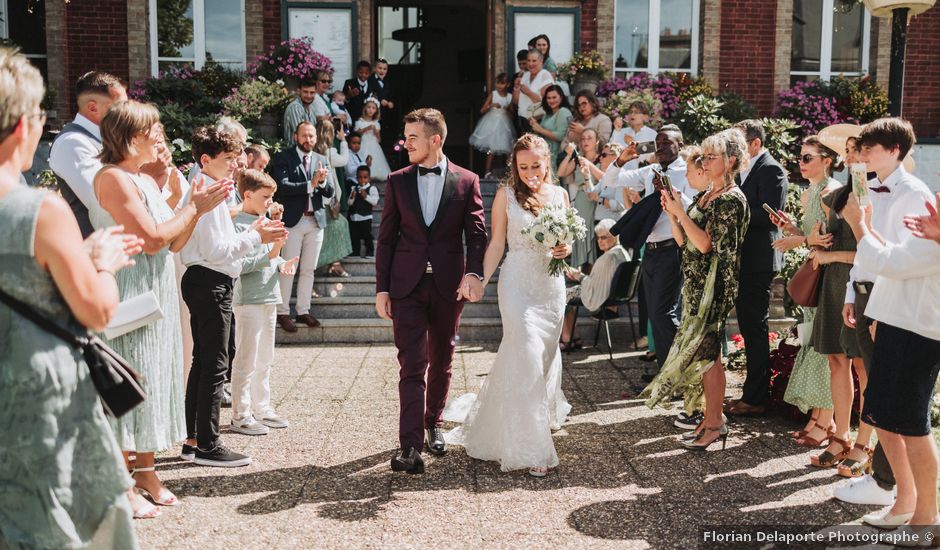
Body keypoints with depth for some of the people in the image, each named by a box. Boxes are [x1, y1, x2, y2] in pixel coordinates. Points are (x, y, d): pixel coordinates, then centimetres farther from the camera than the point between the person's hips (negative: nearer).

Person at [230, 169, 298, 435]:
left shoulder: (265, 221, 13)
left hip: (269, 298, 9)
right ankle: (241, 416, 6)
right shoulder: (238, 225, -13)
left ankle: (262, 409, 25)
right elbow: (239, 264, -22)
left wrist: (282, 263, 1)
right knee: (246, 361, -2)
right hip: (248, 301, -9)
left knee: (265, 359, 15)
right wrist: (270, 255, -26)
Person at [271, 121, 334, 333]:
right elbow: (282, 186, -15)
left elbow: (330, 192, 6)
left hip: (316, 220, 5)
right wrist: (310, 184, -21)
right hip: (293, 220, -4)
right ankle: (282, 312, 6)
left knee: (309, 269, 9)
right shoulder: (283, 158, -1)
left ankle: (303, 310, 17)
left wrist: (322, 181, -15)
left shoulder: (322, 160, 12)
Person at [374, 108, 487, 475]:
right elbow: (386, 238, 6)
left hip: (448, 286, 1)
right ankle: (410, 446, -9)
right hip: (407, 286, 0)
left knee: (441, 362, 14)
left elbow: (477, 234, -1)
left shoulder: (466, 181, 2)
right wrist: (381, 288, 2)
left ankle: (433, 424, 34)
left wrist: (474, 273, -19)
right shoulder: (397, 181, 5)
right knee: (412, 365, -8)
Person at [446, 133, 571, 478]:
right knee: (527, 360, -10)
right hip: (518, 283, -4)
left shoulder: (560, 194, 8)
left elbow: (567, 237, 15)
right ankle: (531, 449, -5)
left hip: (552, 283, 4)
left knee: (546, 355, 15)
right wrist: (481, 281, -12)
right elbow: (497, 244, -3)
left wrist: (566, 249, -7)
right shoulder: (507, 195, -3)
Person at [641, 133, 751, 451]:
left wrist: (680, 211, -17)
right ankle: (710, 416, 20)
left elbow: (705, 244, -20)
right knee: (704, 351, 12)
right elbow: (683, 240, 13)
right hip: (695, 283, 9)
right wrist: (672, 214, -1)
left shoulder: (731, 200, -13)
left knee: (705, 352, -5)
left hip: (713, 286, -9)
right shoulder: (704, 196, 13)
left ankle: (715, 424, 3)